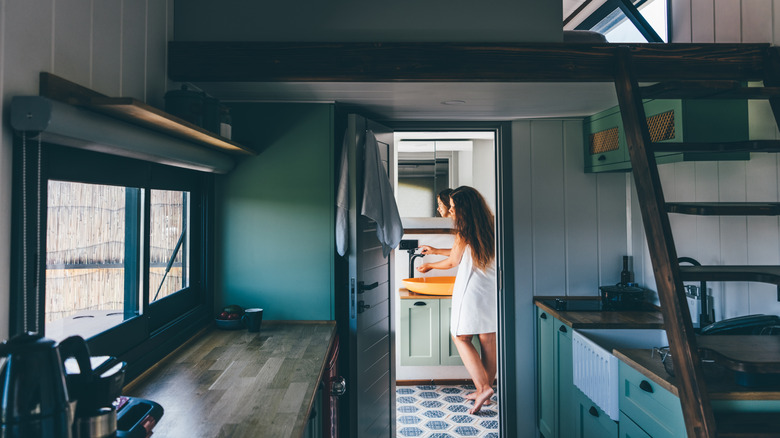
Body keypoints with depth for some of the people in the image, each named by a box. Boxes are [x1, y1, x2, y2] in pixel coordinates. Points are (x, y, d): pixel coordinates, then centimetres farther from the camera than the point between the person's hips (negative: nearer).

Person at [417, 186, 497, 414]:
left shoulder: (465, 231, -13)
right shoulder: (488, 228, 10)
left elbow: (453, 261, -1)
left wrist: (429, 266, 18)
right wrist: (435, 250, 31)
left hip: (472, 290, -8)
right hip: (492, 289, 8)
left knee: (461, 337, 4)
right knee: (488, 340, 11)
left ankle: (483, 387, -5)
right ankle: (485, 389, 20)